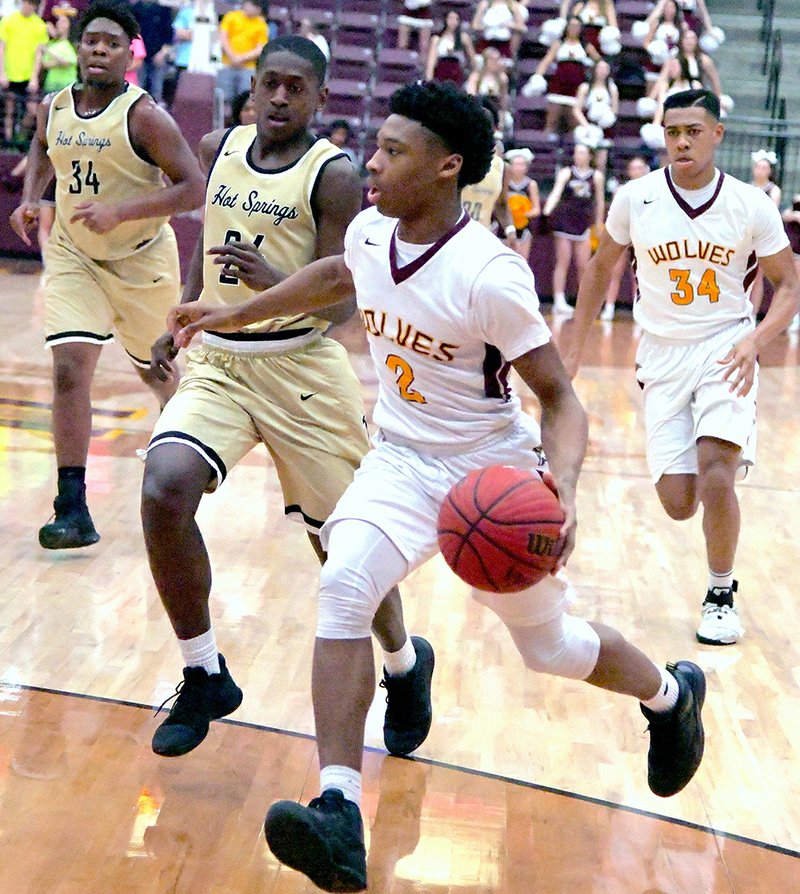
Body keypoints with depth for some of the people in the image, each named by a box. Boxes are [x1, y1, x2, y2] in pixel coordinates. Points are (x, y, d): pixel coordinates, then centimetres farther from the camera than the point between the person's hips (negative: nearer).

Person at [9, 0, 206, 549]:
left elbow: (194, 190, -24)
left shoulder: (144, 116, -21)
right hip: (73, 256, 3)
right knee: (70, 369, -15)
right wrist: (30, 197, 2)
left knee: (157, 372, 16)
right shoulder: (54, 108, -5)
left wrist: (120, 210, -33)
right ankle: (73, 510, -15)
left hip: (142, 259, -3)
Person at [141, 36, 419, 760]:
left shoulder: (334, 175, -11)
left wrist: (274, 282, -33)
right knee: (164, 490, -22)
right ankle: (204, 678, -4)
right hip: (217, 362, 4)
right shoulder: (220, 149, 5)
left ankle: (406, 664, 35)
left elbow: (340, 303, -15)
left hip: (302, 369, -4)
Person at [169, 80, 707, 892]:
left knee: (547, 646, 12)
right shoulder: (369, 232, -8)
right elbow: (337, 275, 19)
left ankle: (670, 693, 47)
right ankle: (339, 815, -28)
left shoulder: (488, 275, -26)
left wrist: (561, 490, -39)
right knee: (343, 589, -23)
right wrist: (233, 314, 23)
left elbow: (558, 397, -21)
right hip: (402, 462, 5)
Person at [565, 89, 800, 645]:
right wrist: (575, 351, 10)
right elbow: (600, 270, 11)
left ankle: (722, 595, 0)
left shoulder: (752, 206, -7)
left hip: (726, 351, -2)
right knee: (678, 503, -4)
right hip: (663, 355, 2)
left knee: (714, 473, -23)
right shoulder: (636, 199, -4)